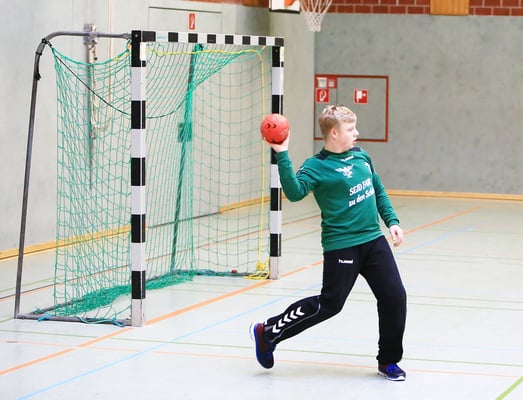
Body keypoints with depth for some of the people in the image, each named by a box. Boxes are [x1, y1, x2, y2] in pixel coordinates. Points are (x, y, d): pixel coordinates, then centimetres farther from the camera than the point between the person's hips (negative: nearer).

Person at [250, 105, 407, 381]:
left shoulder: (360, 155, 9)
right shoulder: (317, 166, -12)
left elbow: (379, 191, 21)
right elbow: (295, 192, -29)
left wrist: (391, 221, 15)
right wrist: (282, 155, -34)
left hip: (374, 240, 7)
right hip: (341, 246, -6)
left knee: (394, 297, 2)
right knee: (328, 304, 0)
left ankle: (388, 361, 18)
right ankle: (267, 333, 16)